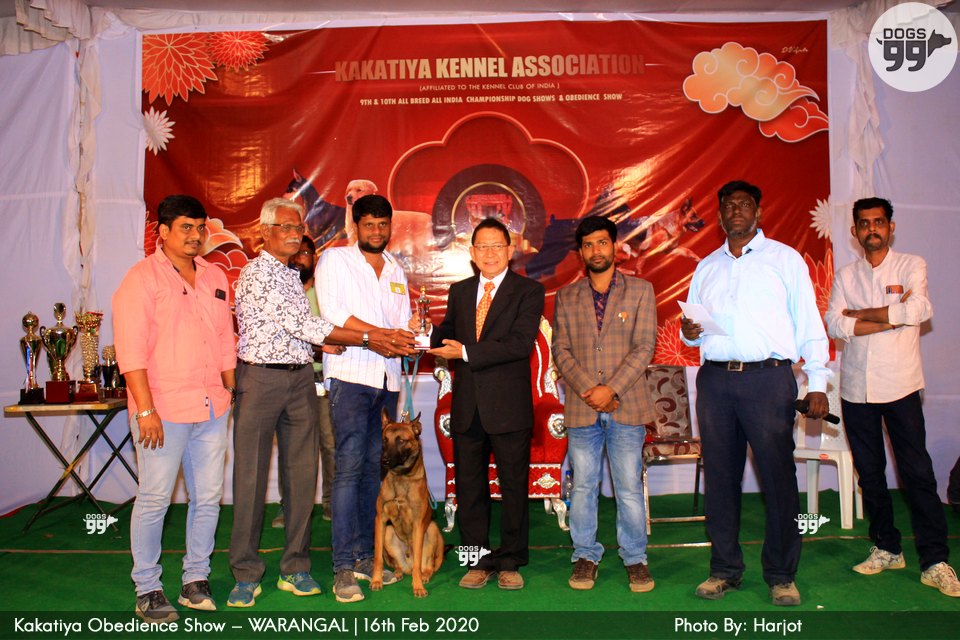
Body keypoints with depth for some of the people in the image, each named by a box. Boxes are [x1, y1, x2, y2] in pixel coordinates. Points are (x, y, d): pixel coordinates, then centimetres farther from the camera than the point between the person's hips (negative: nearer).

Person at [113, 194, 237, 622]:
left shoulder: (215, 278, 14)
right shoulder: (142, 278, -4)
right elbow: (130, 350, -11)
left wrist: (232, 393, 14)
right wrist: (146, 410, -16)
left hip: (212, 409, 6)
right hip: (164, 410, -5)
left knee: (208, 497, 9)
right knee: (154, 499, 2)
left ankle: (195, 581, 23)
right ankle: (147, 591, 17)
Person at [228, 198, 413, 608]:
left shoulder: (294, 277, 17)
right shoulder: (257, 273, -8)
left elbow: (301, 332, 13)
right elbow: (300, 325, -16)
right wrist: (366, 339, -16)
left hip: (301, 378, 7)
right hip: (261, 377, -7)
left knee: (301, 473, 8)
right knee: (250, 476, 1)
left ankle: (295, 568, 19)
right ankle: (246, 574, 12)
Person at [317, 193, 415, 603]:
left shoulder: (396, 271, 21)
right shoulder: (335, 259, 4)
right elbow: (332, 312, -9)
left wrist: (410, 333, -5)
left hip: (387, 377, 5)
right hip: (351, 374, -5)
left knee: (374, 466, 7)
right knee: (349, 465, -9)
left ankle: (364, 555, 16)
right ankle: (344, 567, -4)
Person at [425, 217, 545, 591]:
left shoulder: (528, 291, -3)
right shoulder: (459, 291, 13)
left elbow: (521, 343, -16)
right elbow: (447, 334, 12)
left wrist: (466, 353, -19)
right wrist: (429, 336, -12)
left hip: (509, 406, -4)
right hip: (467, 406, 4)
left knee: (514, 486, 7)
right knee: (469, 487, 10)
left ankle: (510, 563, 23)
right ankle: (479, 562, 25)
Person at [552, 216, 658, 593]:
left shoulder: (641, 291, 5)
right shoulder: (566, 297, 11)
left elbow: (644, 347, -2)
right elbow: (561, 350, 4)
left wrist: (611, 389, -12)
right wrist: (588, 389, -10)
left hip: (627, 406, -1)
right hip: (581, 408, 2)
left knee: (630, 488, 4)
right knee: (583, 487, 8)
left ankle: (635, 558, 19)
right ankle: (586, 556, 22)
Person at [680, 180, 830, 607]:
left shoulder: (785, 258, 8)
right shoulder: (706, 267, 18)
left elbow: (809, 324, 3)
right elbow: (694, 330, 22)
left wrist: (818, 384, -5)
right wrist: (689, 332, -3)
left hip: (768, 379, -3)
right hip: (714, 380, 3)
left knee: (778, 477, -1)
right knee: (720, 477, 6)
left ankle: (781, 575, 14)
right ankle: (725, 570, 18)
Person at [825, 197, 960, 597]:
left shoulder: (912, 266, 4)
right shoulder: (845, 276, 9)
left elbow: (921, 309, -16)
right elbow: (834, 326, -6)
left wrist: (860, 314, -8)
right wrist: (893, 317, -11)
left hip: (900, 385, -3)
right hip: (856, 388, 3)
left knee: (917, 471, -4)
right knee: (869, 472, 9)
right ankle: (887, 549, 22)